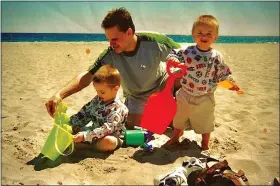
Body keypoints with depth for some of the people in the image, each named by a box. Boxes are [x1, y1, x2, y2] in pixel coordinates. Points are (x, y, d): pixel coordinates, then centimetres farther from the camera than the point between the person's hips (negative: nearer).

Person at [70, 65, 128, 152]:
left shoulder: (118, 108, -23)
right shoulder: (97, 99, 1)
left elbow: (107, 128, -32)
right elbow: (84, 114, 10)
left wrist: (85, 136, -37)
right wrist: (69, 123, -3)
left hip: (111, 136, -6)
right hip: (95, 132, 7)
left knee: (108, 142, -40)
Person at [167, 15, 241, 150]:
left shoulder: (216, 57, -9)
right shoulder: (186, 51, -11)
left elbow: (223, 74, 0)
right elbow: (174, 55, -7)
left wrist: (231, 83, -9)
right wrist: (173, 60, -27)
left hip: (205, 98, -1)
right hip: (185, 95, 1)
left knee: (205, 124, 16)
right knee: (179, 119, 21)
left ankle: (205, 145, 40)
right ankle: (175, 138, 47)